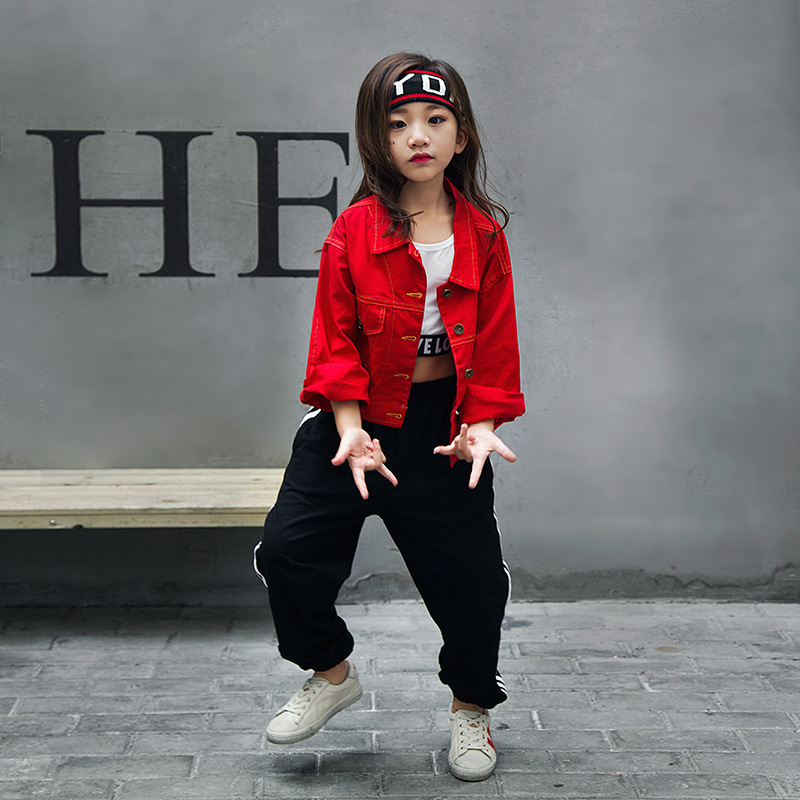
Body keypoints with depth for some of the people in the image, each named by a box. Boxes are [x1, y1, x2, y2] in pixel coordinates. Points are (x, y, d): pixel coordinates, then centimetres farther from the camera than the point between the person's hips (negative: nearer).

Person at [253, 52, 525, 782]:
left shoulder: (483, 235, 0)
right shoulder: (352, 233, -5)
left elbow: (495, 344, 2)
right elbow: (336, 343, -5)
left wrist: (483, 424, -10)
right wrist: (351, 427, -16)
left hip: (447, 426, 1)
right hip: (363, 418, 0)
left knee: (473, 578, 4)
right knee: (288, 550, -8)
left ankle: (471, 707, 31)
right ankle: (331, 673, 20)